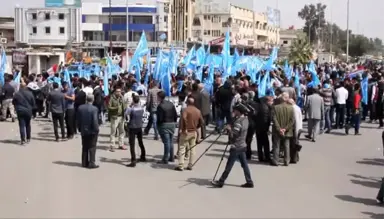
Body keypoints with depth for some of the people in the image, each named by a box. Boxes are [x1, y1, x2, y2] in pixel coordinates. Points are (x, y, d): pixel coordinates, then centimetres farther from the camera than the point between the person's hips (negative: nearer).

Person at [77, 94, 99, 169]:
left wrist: (80, 129, 13)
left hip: (83, 131, 5)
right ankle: (91, 163, 2)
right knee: (92, 148, 3)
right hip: (92, 131, -5)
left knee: (85, 147, 15)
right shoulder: (94, 109, -18)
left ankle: (84, 163, 20)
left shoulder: (80, 108, -2)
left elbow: (78, 120, 4)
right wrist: (96, 129, -9)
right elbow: (95, 121, -21)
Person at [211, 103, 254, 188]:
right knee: (244, 164, 12)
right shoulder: (245, 119, 6)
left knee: (229, 165, -1)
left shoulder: (238, 122, -22)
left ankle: (221, 182, 8)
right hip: (242, 146, 9)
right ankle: (249, 182, 13)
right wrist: (231, 127, 3)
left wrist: (229, 129, -9)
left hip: (236, 147, -9)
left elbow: (233, 135, -23)